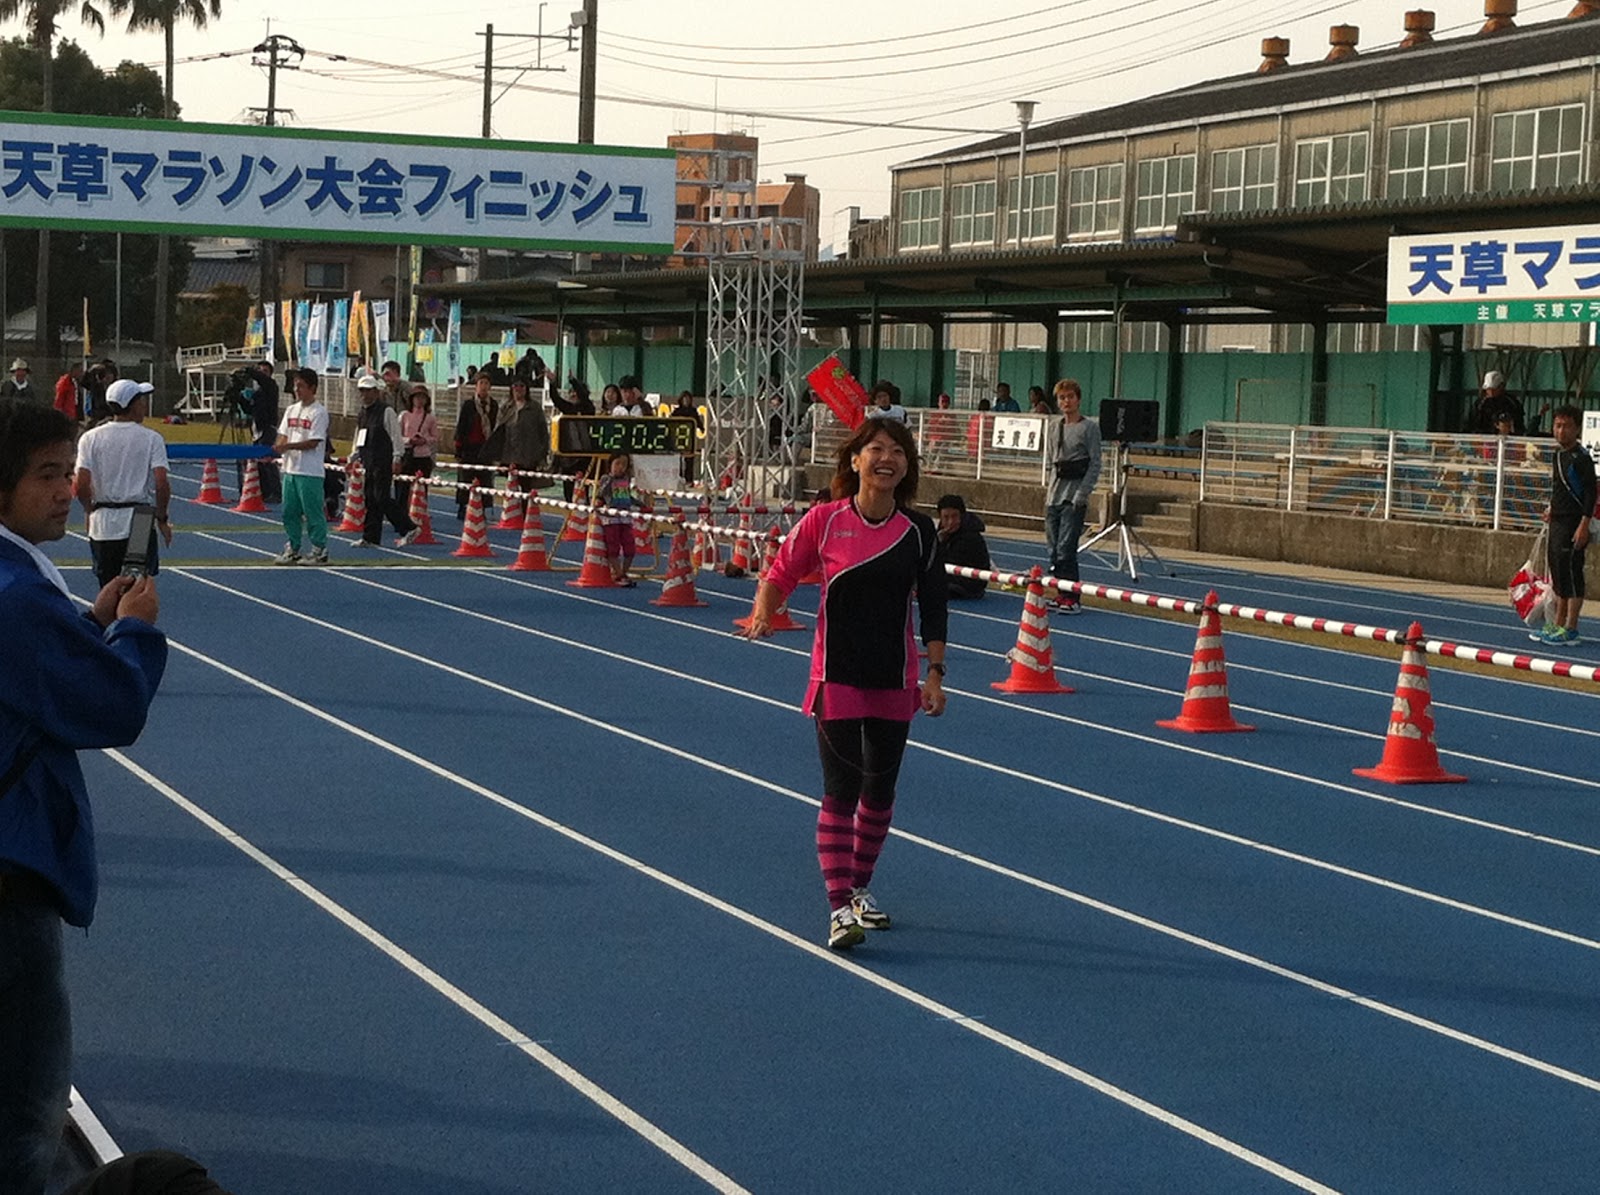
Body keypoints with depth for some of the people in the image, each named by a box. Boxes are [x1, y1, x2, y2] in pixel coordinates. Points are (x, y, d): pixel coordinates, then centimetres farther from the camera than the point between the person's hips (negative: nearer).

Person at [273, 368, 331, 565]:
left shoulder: (319, 412, -9)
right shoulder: (291, 410, 13)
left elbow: (313, 442, -15)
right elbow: (283, 436, 13)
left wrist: (287, 446, -21)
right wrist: (275, 449, -8)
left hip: (310, 472, -7)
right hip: (290, 468, 7)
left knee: (313, 512, -3)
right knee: (289, 511, 11)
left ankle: (319, 551, 5)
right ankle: (292, 549, 20)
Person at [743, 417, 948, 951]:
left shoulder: (917, 530, -2)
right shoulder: (825, 520, -7)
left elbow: (933, 606, 3)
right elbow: (780, 574, 0)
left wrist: (934, 674, -2)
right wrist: (762, 616, -20)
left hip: (894, 683, 3)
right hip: (837, 679, -3)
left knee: (879, 792, 13)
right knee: (841, 792, -6)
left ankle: (860, 886, 32)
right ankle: (839, 907, -5)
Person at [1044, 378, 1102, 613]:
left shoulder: (1089, 428, -4)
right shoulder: (1055, 429, 14)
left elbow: (1095, 465, -6)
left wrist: (1082, 494, -13)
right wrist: (1050, 489, 10)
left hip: (1074, 498, -6)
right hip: (1054, 497, 6)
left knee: (1066, 548, -12)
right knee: (1053, 548, 6)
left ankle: (1071, 597, -7)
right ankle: (1061, 593, 14)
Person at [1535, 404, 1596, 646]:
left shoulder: (1581, 457, -14)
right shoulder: (1558, 454, 13)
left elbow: (1591, 492, -17)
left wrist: (1584, 525, -21)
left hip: (1574, 524, -9)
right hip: (1558, 522, 9)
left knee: (1571, 573, -7)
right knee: (1558, 574, 14)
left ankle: (1570, 630, -4)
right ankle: (1558, 626, 22)